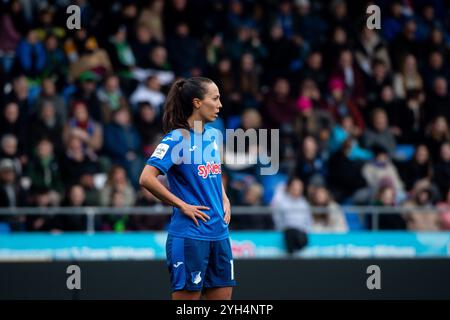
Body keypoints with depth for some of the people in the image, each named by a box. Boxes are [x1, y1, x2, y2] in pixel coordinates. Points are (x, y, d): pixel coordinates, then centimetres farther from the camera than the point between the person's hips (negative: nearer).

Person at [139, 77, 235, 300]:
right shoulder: (177, 139, -12)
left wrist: (224, 200, 11)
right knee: (187, 296, -4)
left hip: (219, 234, 8)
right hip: (189, 236, -8)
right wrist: (182, 205, -16)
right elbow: (146, 179, -21)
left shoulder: (213, 135, 11)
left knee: (222, 297, 7)